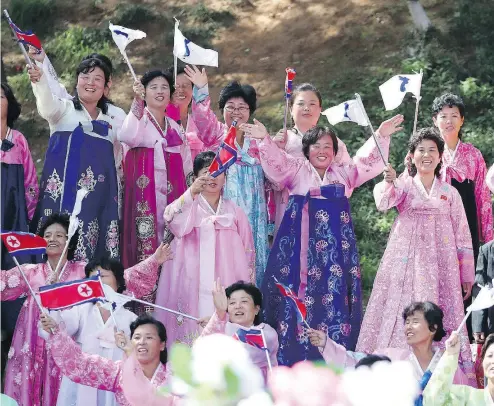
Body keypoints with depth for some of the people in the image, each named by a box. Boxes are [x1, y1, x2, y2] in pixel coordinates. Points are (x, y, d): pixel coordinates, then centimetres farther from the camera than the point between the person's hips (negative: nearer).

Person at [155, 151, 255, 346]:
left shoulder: (235, 212, 13)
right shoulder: (188, 206, 6)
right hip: (192, 290, -2)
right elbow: (171, 219, -18)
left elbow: (247, 254, 14)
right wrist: (191, 193, -33)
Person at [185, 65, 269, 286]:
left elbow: (269, 178, 19)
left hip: (252, 215, 3)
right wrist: (201, 89, -29)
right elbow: (203, 117, -16)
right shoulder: (215, 133, 6)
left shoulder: (257, 141, 15)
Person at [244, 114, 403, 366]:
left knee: (335, 296, -3)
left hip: (335, 244, 2)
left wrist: (381, 137, -4)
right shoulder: (296, 170, 12)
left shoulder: (344, 173, 21)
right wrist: (265, 139, -23)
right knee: (297, 297, -8)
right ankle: (292, 358, -6)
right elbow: (275, 162, -5)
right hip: (301, 241, -2)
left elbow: (369, 162, 12)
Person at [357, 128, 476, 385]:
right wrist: (388, 183, -39)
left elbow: (462, 235, 12)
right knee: (404, 313, -7)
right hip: (406, 261, -1)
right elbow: (383, 203, -17)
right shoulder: (403, 187, 6)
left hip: (439, 265, 1)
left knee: (438, 316, -2)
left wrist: (467, 275, 8)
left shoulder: (450, 193, 12)